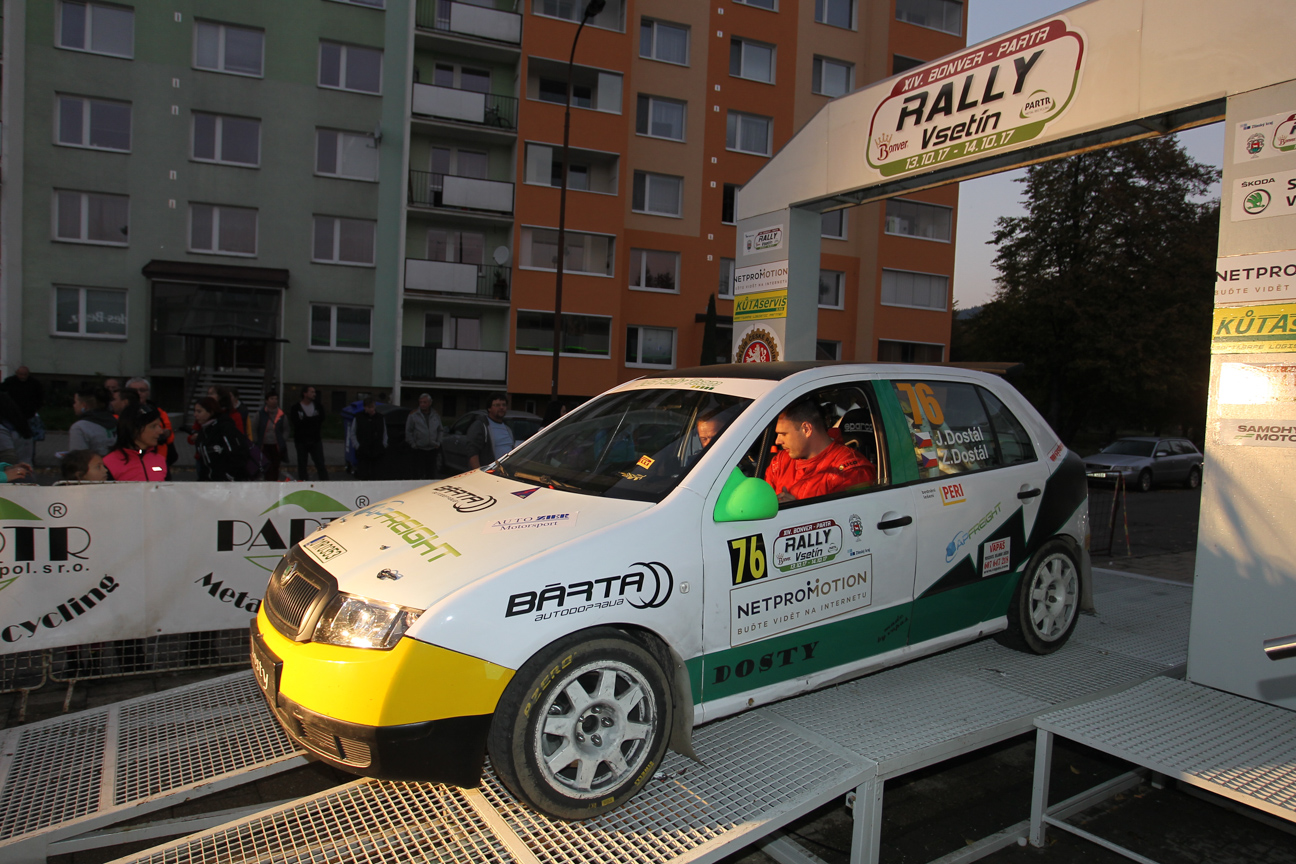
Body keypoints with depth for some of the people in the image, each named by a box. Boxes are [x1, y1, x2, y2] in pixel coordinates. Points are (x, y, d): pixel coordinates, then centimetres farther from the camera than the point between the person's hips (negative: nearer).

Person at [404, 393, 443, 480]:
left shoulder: (436, 416, 10)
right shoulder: (413, 415, 0)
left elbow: (441, 431, 19)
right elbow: (408, 431, 3)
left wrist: (438, 442, 7)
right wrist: (413, 444, -3)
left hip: (433, 449, 3)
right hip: (419, 450, -3)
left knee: (431, 472, 7)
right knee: (418, 473, -6)